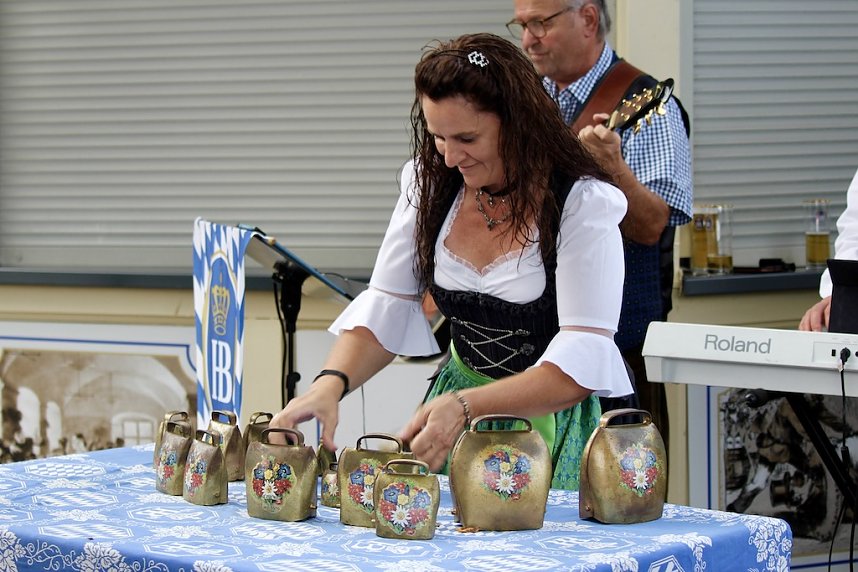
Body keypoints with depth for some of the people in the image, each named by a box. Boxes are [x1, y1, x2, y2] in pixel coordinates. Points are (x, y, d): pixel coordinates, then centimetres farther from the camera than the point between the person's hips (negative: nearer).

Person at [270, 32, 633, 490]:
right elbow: (386, 307, 3)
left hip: (551, 421, -4)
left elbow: (580, 365, -20)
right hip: (456, 399, 5)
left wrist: (466, 407, -32)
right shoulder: (429, 184, 3)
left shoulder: (583, 205, -14)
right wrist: (331, 383, -16)